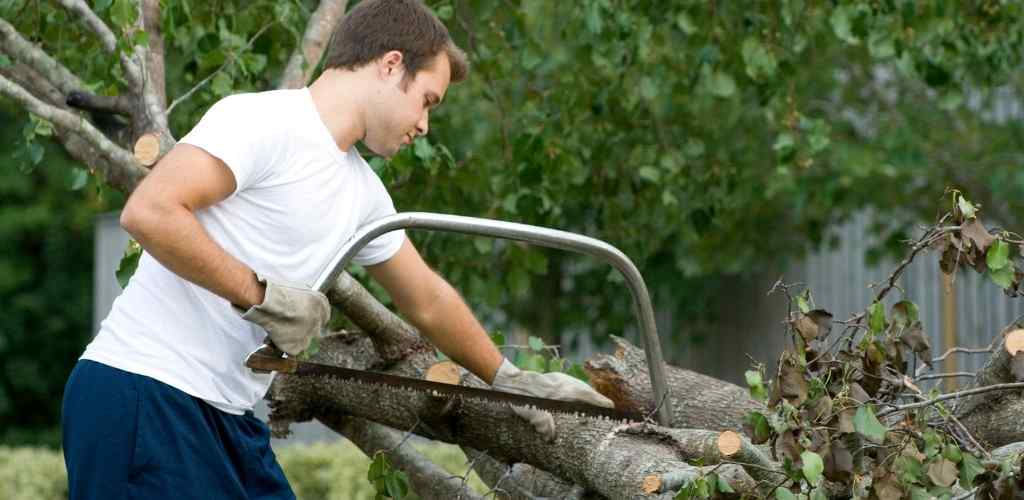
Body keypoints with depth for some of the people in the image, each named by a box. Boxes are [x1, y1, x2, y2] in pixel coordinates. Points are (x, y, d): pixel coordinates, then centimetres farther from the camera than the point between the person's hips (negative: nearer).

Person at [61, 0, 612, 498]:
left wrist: (509, 380, 39)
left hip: (223, 416, 10)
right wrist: (260, 294, -18)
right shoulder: (259, 119, -12)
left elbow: (427, 300, 32)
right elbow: (148, 211, -22)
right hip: (142, 396, -10)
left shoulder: (363, 194, 17)